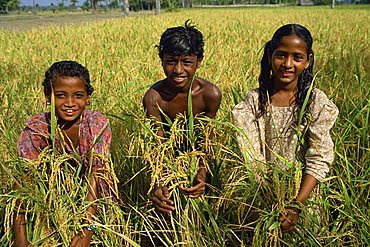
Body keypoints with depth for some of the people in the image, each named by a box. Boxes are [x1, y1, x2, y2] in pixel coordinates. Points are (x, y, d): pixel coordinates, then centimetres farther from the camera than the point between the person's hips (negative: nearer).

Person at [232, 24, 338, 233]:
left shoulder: (317, 101, -5)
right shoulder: (254, 100, -4)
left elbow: (319, 160, -9)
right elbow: (250, 156, -8)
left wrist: (298, 204, -20)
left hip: (302, 190, 0)